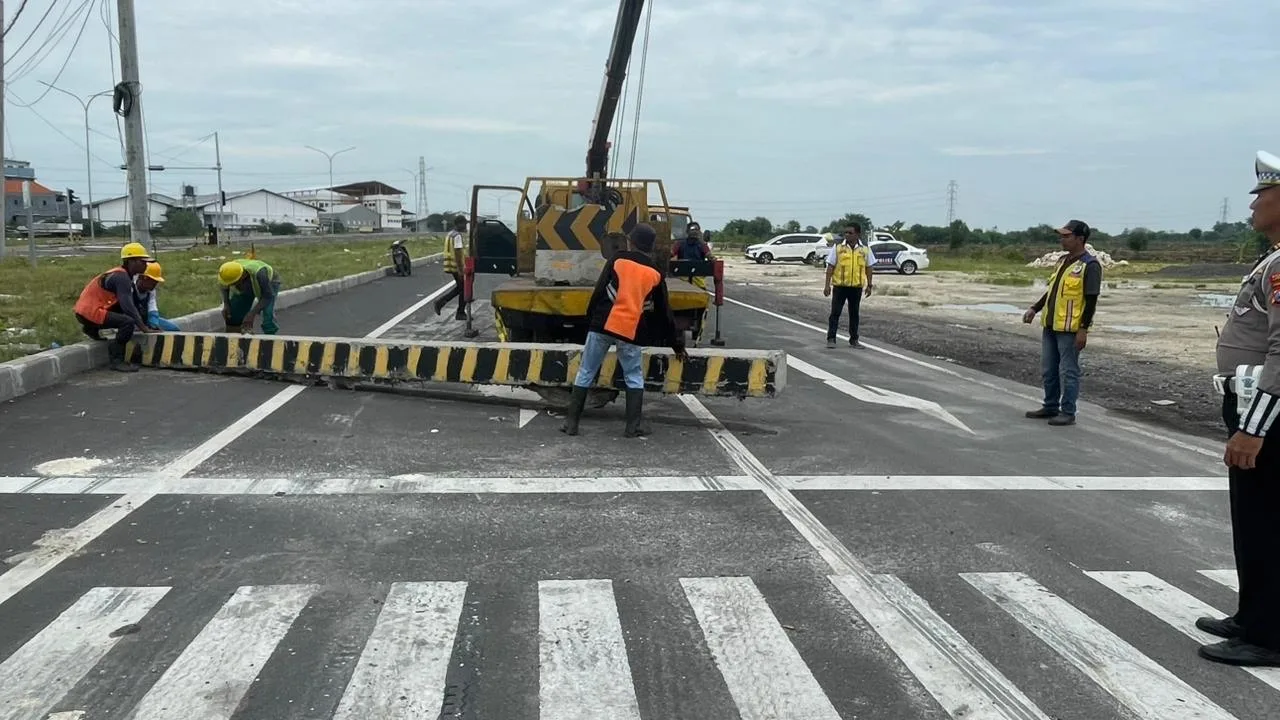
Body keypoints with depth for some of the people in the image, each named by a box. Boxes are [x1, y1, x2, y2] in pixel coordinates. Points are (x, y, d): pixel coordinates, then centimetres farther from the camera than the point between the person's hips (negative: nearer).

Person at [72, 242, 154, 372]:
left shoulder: (123, 275, 13)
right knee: (128, 322, -26)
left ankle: (93, 329, 21)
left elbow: (132, 304, 17)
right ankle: (116, 360, -16)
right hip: (89, 312, -10)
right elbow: (128, 306, -24)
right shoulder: (121, 277, -16)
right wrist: (144, 328, -20)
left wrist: (143, 324, 10)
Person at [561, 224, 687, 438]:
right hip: (629, 332, 0)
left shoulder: (617, 259, 5)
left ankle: (571, 422, 9)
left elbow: (598, 292, 1)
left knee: (585, 373, 8)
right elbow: (664, 312, 15)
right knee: (634, 378, 15)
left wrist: (590, 320, 12)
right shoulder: (655, 273, 10)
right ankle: (633, 426, 9)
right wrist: (677, 343, 24)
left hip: (602, 325, 0)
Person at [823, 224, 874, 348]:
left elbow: (868, 268, 11)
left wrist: (869, 285, 8)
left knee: (854, 314, 10)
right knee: (835, 312, -2)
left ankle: (854, 340, 18)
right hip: (839, 286, -2)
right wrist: (827, 284, -6)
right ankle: (831, 339, 3)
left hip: (857, 287, 2)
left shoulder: (865, 250, 4)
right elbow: (830, 266, -1)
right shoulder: (837, 248, -1)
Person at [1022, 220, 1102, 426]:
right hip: (1050, 325, 9)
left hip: (1070, 329, -8)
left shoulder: (1090, 265, -12)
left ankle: (1068, 413, 7)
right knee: (1048, 370, 14)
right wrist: (1035, 308, 14)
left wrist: (1084, 329, -18)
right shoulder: (1063, 260, 14)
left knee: (1068, 371, -1)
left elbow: (1091, 300, -14)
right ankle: (1050, 407, 26)